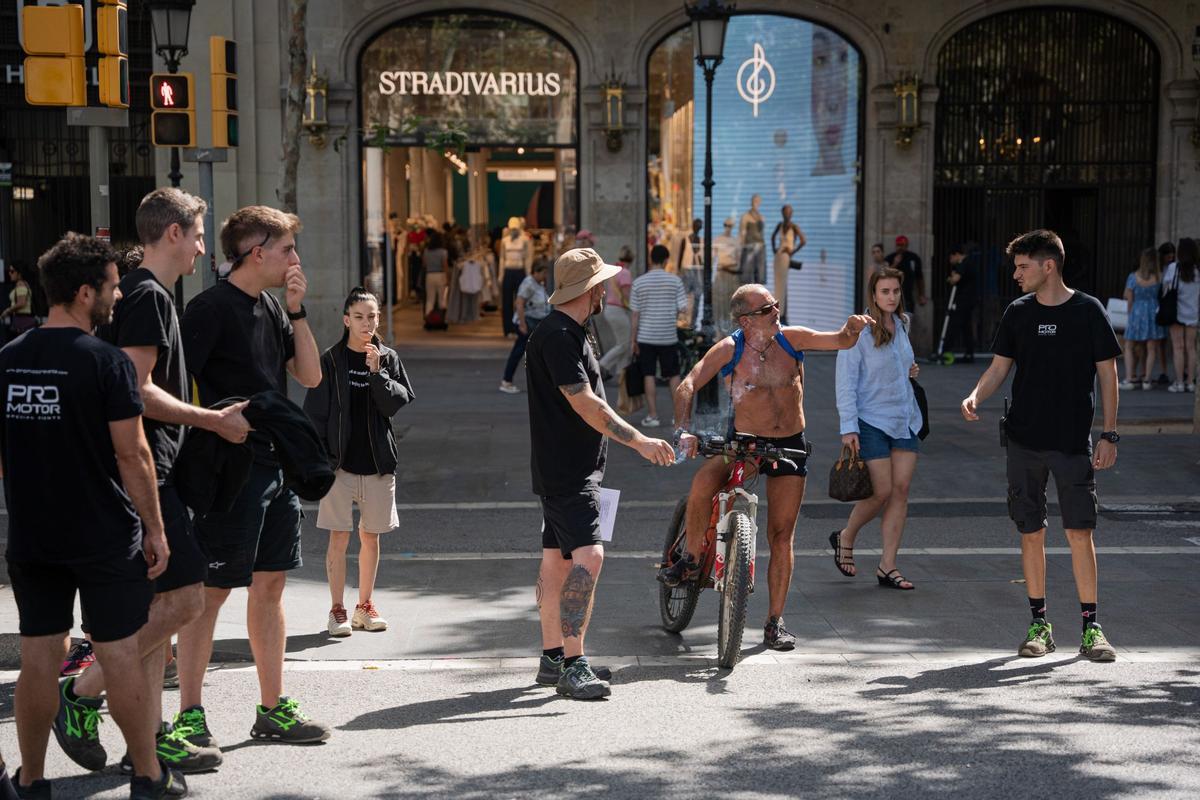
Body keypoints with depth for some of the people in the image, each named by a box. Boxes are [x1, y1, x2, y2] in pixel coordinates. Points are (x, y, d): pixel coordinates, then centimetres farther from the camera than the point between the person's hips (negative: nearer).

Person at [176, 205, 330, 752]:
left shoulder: (272, 309, 13)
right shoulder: (211, 308, -12)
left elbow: (309, 376, 9)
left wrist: (297, 311, 1)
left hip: (276, 466, 8)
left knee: (270, 585, 12)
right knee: (211, 590, -3)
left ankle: (273, 709, 20)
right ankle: (190, 715, 5)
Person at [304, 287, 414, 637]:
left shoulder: (388, 359, 5)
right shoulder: (330, 361, -2)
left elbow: (402, 404, -4)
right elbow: (315, 413, -2)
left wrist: (377, 373, -14)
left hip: (378, 463, 3)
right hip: (341, 463, -3)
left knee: (371, 536, 11)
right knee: (339, 538, -1)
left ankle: (365, 605, 23)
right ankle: (337, 609, 8)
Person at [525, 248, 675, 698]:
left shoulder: (568, 333, 17)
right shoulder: (557, 336, -17)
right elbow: (585, 405, -22)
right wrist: (640, 441, -22)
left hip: (571, 469, 11)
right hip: (566, 471, -11)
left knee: (557, 559, 12)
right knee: (587, 556, -17)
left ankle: (552, 658, 18)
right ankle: (572, 666, -18)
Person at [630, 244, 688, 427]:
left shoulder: (639, 282, -4)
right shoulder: (675, 280, -4)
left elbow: (636, 314, -3)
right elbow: (682, 309, -5)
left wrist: (632, 340, 3)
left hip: (646, 336, -1)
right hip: (669, 336, 1)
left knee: (649, 376, 5)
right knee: (673, 375, 11)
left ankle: (652, 416, 4)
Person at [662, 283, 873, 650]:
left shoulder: (791, 338, -6)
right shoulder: (729, 349, -12)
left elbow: (841, 341, -1)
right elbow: (687, 386, -16)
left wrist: (852, 327, -25)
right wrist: (683, 430, -31)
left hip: (789, 446, 2)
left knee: (781, 535, 1)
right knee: (703, 482, -31)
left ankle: (775, 622, 11)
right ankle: (691, 560, -7)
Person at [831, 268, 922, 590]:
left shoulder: (901, 325, 10)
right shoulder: (858, 331, -10)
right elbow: (846, 382, -11)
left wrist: (909, 372, 7)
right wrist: (849, 427, -16)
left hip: (905, 419, 6)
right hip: (872, 421, -6)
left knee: (901, 490, 0)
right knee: (882, 491, -7)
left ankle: (887, 567, 4)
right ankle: (845, 538, 21)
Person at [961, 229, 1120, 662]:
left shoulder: (1088, 310, -3)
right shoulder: (1017, 313, 5)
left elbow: (1108, 374, 0)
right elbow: (999, 367, 9)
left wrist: (1109, 435, -4)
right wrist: (975, 397, -12)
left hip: (1073, 442, -3)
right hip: (1024, 440, 3)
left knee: (1079, 531, -5)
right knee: (1031, 532, 5)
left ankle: (1091, 627, 4)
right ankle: (1039, 625, 15)